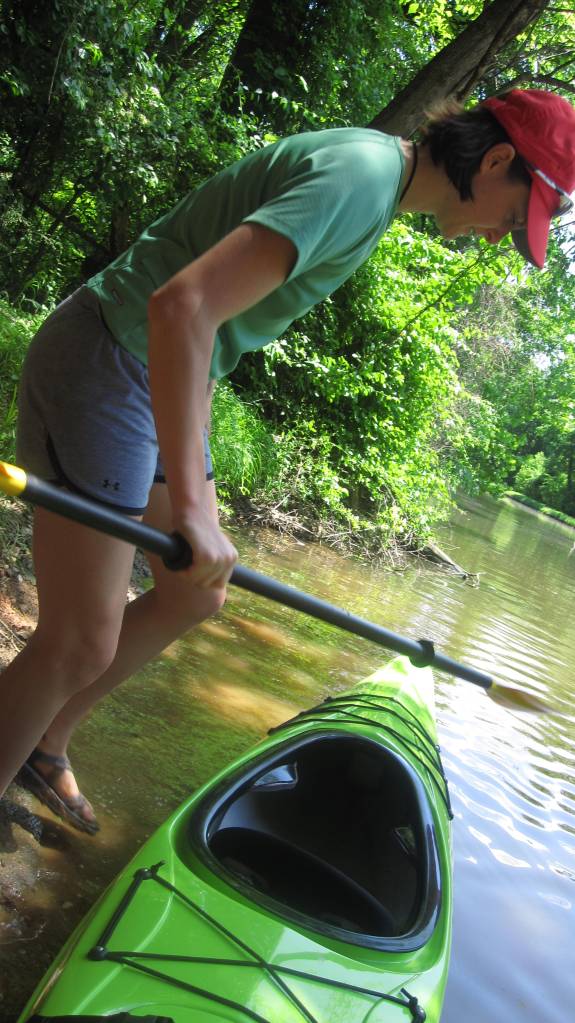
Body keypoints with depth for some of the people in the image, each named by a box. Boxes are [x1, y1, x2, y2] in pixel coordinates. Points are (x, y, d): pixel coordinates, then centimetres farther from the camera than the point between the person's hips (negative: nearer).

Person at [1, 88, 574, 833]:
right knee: (80, 646, -7)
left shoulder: (371, 161, 13)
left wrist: (193, 440, 19)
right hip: (103, 371, -10)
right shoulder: (364, 177, -20)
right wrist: (191, 506, -34)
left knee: (194, 597, 16)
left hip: (155, 380, 10)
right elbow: (181, 307, -34)